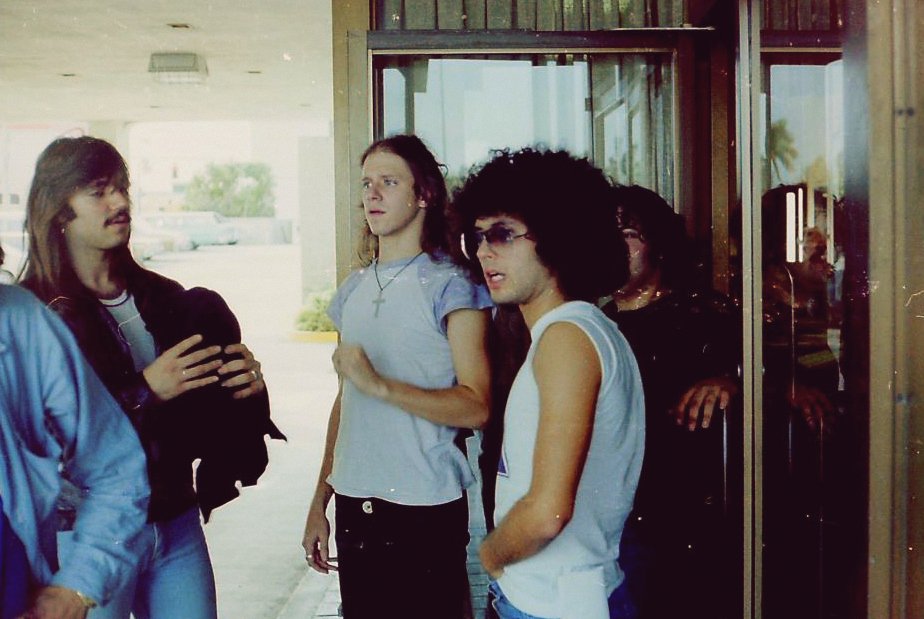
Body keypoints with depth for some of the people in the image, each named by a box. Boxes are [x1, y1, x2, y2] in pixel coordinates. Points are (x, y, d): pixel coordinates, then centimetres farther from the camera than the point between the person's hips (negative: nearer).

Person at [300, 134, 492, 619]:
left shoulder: (450, 286, -7)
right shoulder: (354, 289, 12)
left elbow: (475, 408, -14)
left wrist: (380, 384, -23)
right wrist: (320, 501, 14)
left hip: (425, 511, -5)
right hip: (354, 505, 6)